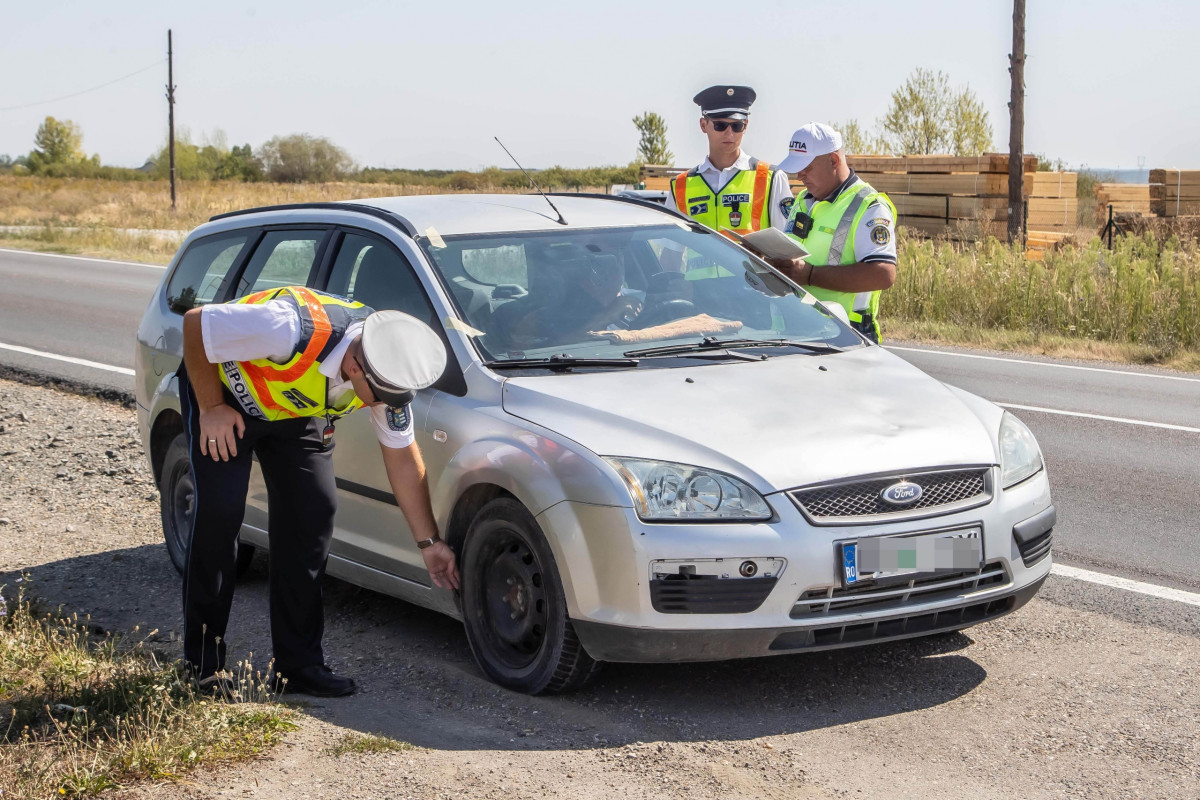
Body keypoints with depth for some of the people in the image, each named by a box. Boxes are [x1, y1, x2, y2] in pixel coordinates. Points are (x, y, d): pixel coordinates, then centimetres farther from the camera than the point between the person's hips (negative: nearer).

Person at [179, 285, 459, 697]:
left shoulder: (387, 370, -22)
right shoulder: (293, 331, -42)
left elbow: (402, 457, -7)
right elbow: (195, 323, -28)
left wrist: (429, 542, -3)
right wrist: (211, 408, -20)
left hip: (296, 409, 5)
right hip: (225, 388, -5)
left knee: (314, 512, -7)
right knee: (220, 510, -15)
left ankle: (298, 663, 1)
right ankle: (203, 661, -1)